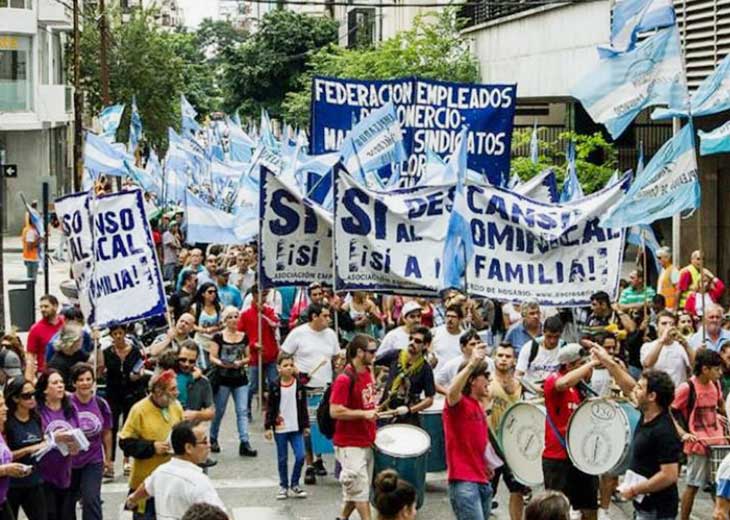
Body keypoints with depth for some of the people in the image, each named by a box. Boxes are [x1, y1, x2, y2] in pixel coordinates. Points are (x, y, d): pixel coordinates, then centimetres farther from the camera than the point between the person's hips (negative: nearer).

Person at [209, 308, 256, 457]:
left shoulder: (244, 337, 9)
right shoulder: (219, 337, -2)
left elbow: (248, 357, 12)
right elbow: (212, 357, -5)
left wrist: (241, 362, -9)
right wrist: (221, 363, -23)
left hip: (240, 379, 3)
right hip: (223, 379, -3)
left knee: (242, 410, -6)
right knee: (219, 411, 8)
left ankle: (244, 443, -11)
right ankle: (213, 439, 27)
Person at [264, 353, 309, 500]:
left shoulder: (299, 385, 0)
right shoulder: (275, 387, -3)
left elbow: (303, 407, 7)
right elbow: (270, 408, 0)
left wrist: (306, 425, 7)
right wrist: (268, 427, -3)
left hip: (296, 428, 1)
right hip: (280, 428, -1)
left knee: (300, 456, -7)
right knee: (282, 459, 8)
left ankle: (294, 485, 10)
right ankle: (283, 486, 19)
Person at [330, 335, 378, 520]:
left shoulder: (368, 372, 8)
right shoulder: (344, 379, -18)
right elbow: (335, 411, -22)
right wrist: (364, 414, -22)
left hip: (366, 442, 8)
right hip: (349, 444, -8)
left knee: (356, 489, 14)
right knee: (360, 487, -8)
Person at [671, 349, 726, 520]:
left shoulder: (715, 385, 7)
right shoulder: (687, 388, -14)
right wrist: (683, 433, -18)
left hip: (717, 442, 6)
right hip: (697, 443, -6)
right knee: (693, 486, 1)